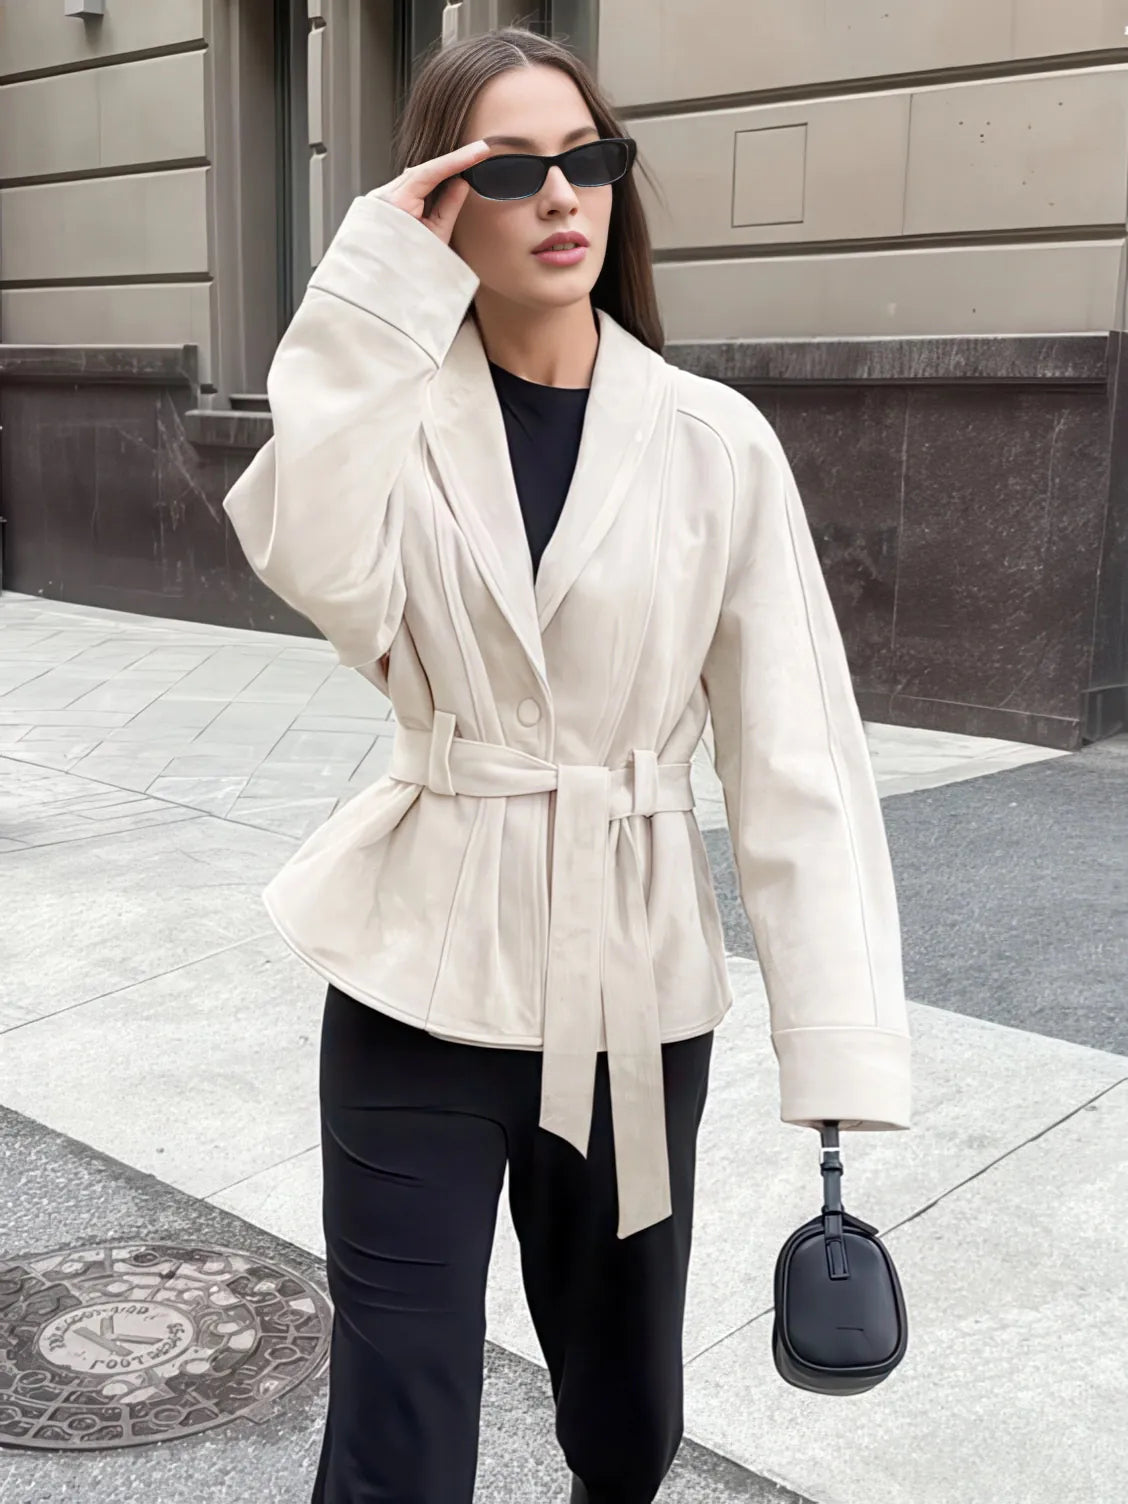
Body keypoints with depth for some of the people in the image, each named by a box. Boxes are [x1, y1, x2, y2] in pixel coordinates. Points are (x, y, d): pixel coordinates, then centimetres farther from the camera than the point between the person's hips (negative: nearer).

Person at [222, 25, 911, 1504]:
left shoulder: (715, 440, -5)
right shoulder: (402, 424, -2)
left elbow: (797, 752, -6)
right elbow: (318, 568, -25)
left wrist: (842, 1039, -11)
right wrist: (383, 293, -21)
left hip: (632, 979, 1)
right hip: (422, 972, 0)